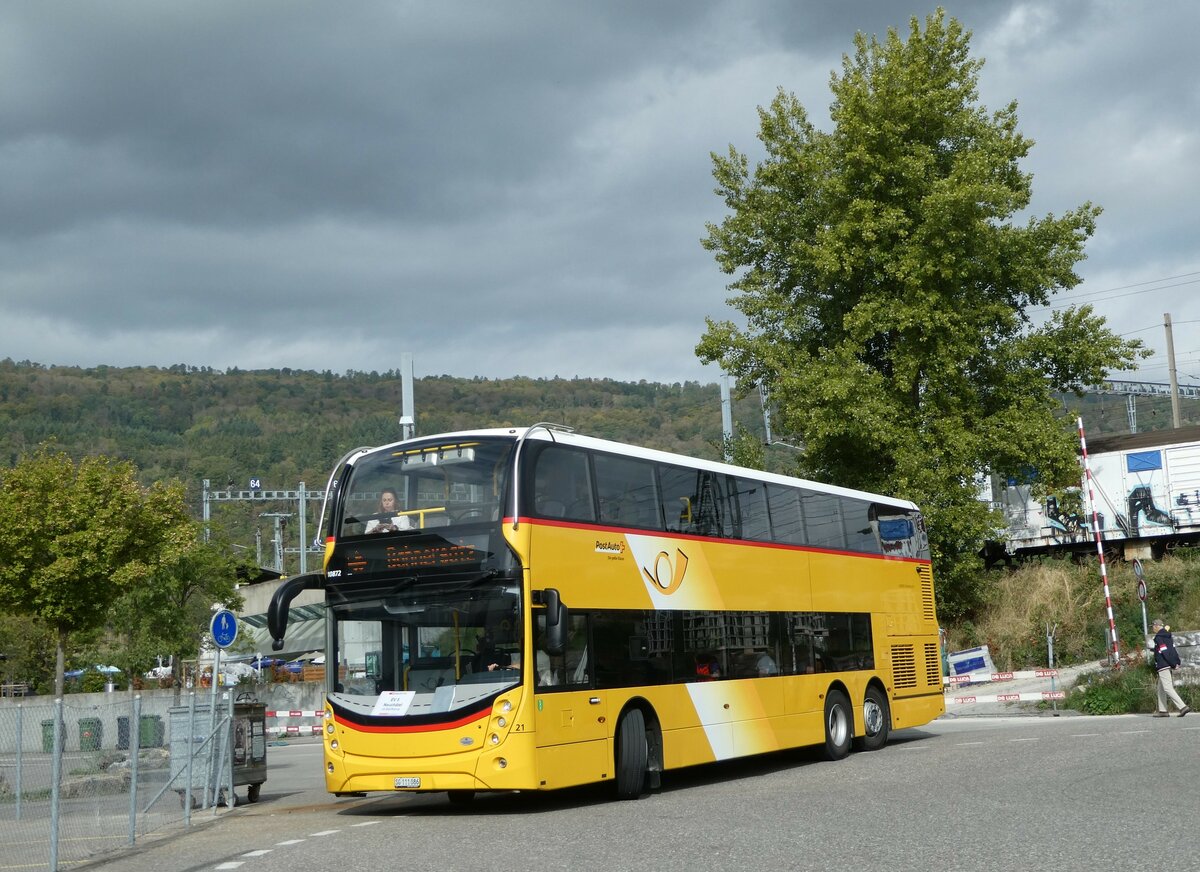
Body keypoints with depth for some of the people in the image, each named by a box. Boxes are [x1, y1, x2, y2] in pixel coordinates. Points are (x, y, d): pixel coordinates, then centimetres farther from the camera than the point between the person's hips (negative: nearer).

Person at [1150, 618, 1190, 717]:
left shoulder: (1159, 638, -13)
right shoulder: (1168, 636, 15)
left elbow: (1165, 652, -18)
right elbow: (1173, 649, 12)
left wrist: (1173, 664, -14)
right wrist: (1177, 662, 6)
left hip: (1163, 666, -10)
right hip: (1169, 666, 10)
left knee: (1168, 688, -11)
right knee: (1161, 688, 16)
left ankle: (1182, 707, -20)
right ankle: (1162, 710, 19)